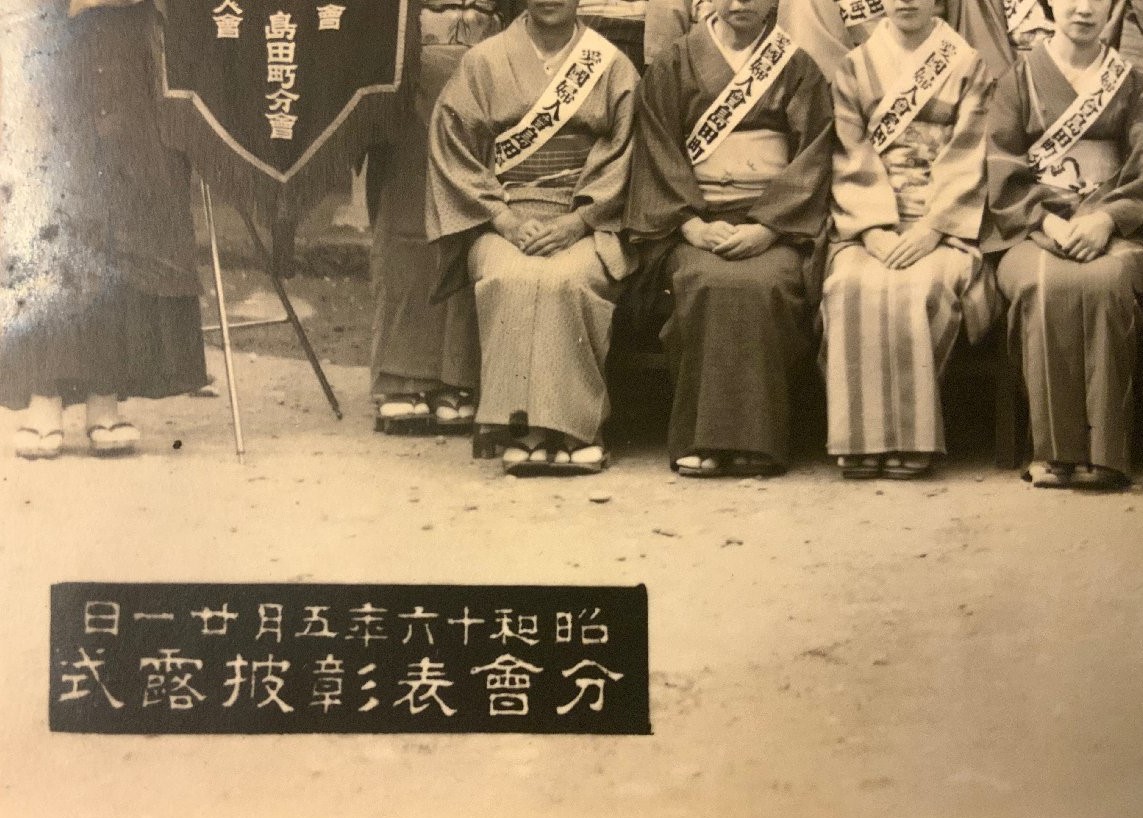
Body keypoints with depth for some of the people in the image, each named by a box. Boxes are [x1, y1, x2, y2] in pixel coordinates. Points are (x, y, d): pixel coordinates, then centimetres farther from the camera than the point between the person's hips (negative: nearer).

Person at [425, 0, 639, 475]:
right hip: (502, 216, 0)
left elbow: (622, 156, 4)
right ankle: (527, 428, -29)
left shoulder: (613, 66, 10)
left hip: (585, 219, 0)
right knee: (511, 278, -33)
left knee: (567, 279, -33)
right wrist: (504, 220, -9)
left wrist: (577, 221, -11)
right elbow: (453, 149, 4)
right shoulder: (484, 62, 10)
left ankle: (566, 427, -26)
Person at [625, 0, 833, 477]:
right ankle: (701, 438, -25)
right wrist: (692, 225, -11)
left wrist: (765, 227, -13)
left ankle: (756, 439, -25)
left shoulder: (798, 67, 10)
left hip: (775, 221, 0)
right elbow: (658, 154, 5)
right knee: (707, 284, -33)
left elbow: (813, 156, 1)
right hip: (696, 219, 0)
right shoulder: (673, 67, 12)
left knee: (764, 284, -33)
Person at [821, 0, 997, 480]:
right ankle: (862, 436, -27)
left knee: (919, 286, -33)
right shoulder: (855, 69, 14)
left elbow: (966, 162, -1)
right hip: (869, 219, 1)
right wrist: (875, 229, -13)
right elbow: (850, 160, 3)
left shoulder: (968, 67, 10)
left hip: (943, 221, -1)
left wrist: (929, 229, -15)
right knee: (855, 285, -31)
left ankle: (911, 436, -25)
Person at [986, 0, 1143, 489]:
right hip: (1032, 226, 0)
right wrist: (1050, 220, -14)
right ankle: (1055, 450, -32)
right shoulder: (1020, 80, 13)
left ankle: (1102, 453, -34)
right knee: (1045, 285, -36)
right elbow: (1004, 174, 3)